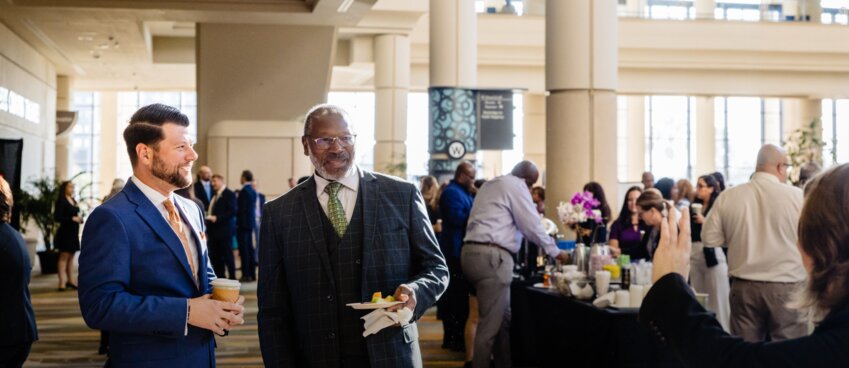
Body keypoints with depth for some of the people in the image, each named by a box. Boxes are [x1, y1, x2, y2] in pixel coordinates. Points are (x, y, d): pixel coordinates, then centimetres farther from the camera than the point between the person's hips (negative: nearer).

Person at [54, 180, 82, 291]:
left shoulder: (73, 201, 14)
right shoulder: (61, 201, -9)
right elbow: (57, 217, -16)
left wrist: (79, 219, 1)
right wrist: (72, 219, -21)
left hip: (73, 232, 7)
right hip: (65, 232, -7)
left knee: (71, 256, 12)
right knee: (64, 256, -6)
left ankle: (70, 280, 20)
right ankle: (62, 282, -6)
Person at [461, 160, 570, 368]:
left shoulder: (491, 184, 25)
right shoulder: (516, 185, -2)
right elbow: (532, 225, -3)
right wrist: (555, 252, 8)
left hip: (472, 251, 9)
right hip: (491, 255, -9)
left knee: (503, 319, 12)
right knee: (490, 324, -7)